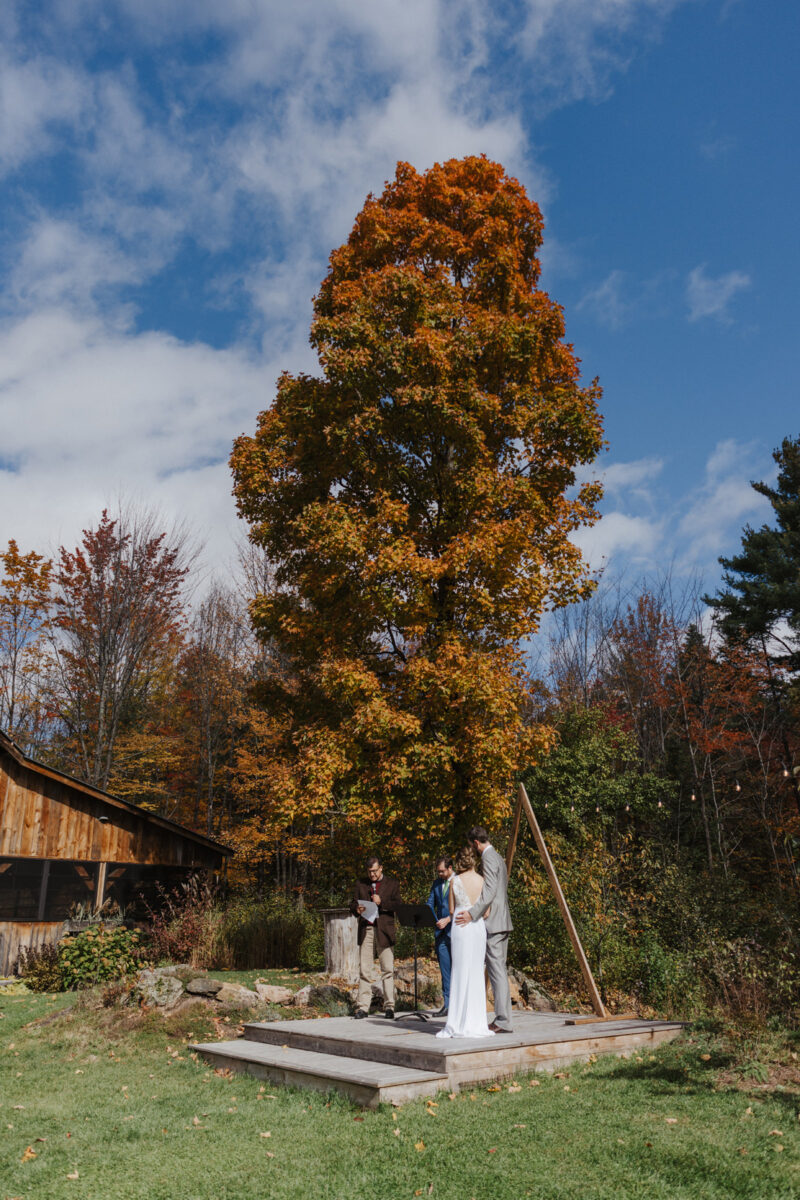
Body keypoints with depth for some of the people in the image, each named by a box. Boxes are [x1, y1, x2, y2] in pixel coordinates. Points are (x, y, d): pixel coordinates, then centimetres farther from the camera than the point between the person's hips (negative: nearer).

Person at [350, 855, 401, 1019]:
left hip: (384, 931, -1)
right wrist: (357, 909, -10)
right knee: (364, 970, 0)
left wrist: (381, 902, -14)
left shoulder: (392, 884, 9)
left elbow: (398, 905, 1)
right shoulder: (360, 884, 15)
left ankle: (389, 1007, 6)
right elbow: (353, 904, 13)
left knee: (388, 969, -1)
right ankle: (362, 1007, 5)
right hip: (365, 931, 2)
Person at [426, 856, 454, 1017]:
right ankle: (447, 1004, 12)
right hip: (440, 931, 6)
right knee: (445, 969, 7)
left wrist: (448, 919, -20)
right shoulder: (437, 883, 15)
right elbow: (430, 903, 17)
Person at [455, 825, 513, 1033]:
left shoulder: (489, 858, -13)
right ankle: (503, 1018, 15)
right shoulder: (498, 858, 18)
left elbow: (490, 891, -25)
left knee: (497, 970, -7)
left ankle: (503, 1021, -5)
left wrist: (472, 913, -31)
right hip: (501, 921, 10)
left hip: (493, 922, -10)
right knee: (499, 970, 11)